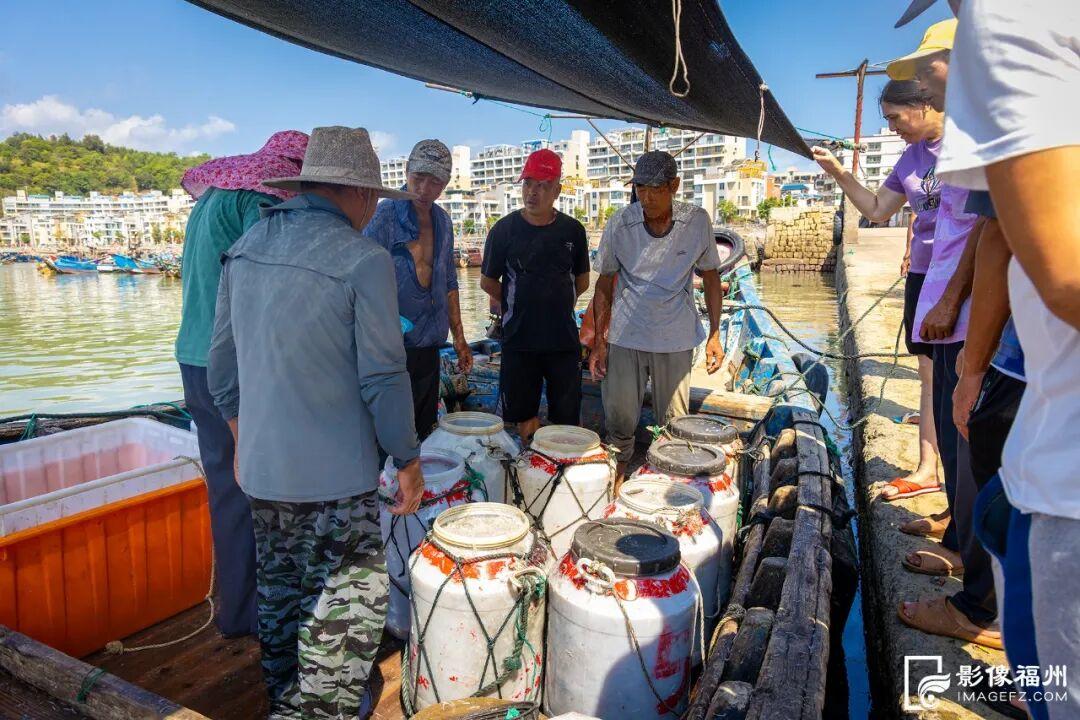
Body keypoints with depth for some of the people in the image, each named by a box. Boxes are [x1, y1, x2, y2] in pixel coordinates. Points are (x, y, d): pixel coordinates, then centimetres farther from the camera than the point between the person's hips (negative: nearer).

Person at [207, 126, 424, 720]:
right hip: (333, 476, -8)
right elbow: (383, 377, -15)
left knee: (280, 593, 23)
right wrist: (408, 460, -4)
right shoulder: (363, 259, -15)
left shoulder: (245, 247, 7)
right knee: (348, 609, 7)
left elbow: (222, 362, 12)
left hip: (259, 468, 8)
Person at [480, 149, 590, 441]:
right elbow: (488, 282, 5)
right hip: (519, 340, -1)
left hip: (564, 340, 1)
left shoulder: (572, 230, 3)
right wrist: (517, 307, 10)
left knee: (568, 420, 7)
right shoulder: (505, 229, -3)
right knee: (525, 419, 8)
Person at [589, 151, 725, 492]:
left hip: (676, 339, 1)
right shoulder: (620, 224, -8)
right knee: (619, 418, 5)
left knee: (675, 422, 9)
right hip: (626, 335, 0)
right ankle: (617, 474, 28)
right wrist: (599, 341, -1)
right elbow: (604, 282, 1)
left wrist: (714, 335, 1)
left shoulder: (697, 221, -6)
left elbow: (710, 276, 5)